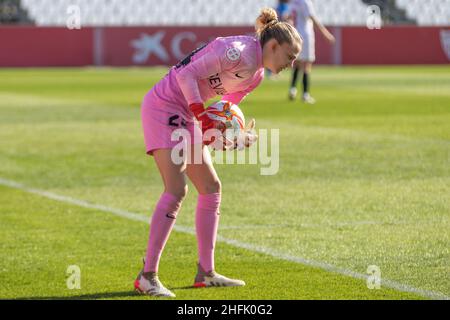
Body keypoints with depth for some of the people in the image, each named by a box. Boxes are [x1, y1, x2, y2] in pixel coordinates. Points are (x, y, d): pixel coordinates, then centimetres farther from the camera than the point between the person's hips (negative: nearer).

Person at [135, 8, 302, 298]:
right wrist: (204, 118, -29)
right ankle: (148, 276, -16)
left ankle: (206, 273, 14)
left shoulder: (256, 76, 10)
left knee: (211, 187, 8)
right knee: (177, 189, -17)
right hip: (163, 106, -10)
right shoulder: (238, 51, -20)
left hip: (187, 115, 10)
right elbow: (187, 74, -24)